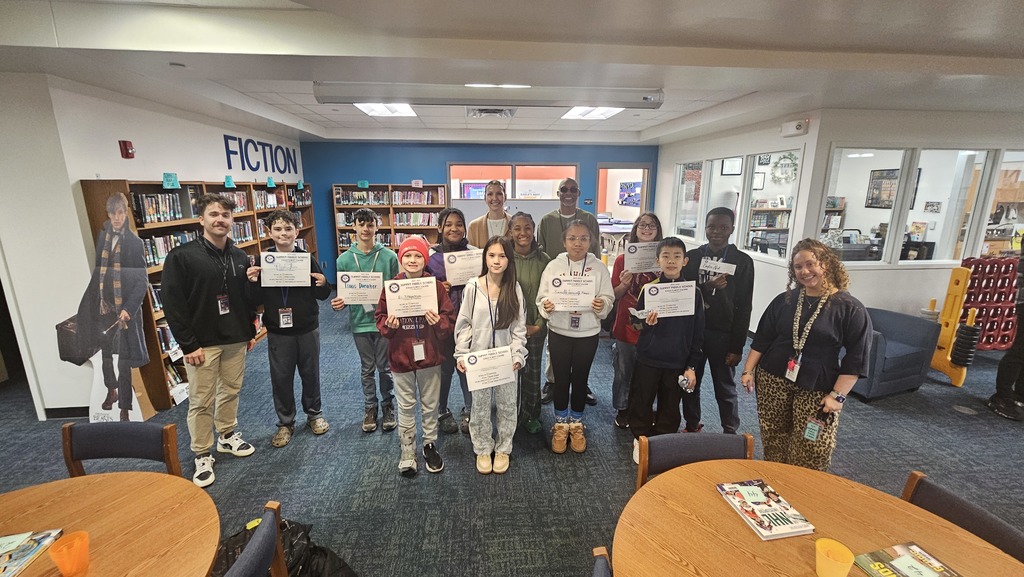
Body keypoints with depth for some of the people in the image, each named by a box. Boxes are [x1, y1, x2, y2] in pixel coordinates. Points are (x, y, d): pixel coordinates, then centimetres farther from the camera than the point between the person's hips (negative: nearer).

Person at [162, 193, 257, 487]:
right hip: (202, 343, -4)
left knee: (231, 391, 17)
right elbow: (172, 303, -12)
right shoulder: (181, 256, -10)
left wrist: (250, 331, 11)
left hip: (236, 340, 5)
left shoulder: (239, 257, 5)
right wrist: (188, 344, -14)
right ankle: (202, 455, 21)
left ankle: (228, 436, 36)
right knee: (201, 402, 4)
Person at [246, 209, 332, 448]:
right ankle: (285, 422, 30)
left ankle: (314, 414, 35)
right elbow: (257, 301, -2)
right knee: (281, 377, 11)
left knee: (310, 373, 14)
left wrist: (323, 284, -22)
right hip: (278, 332, 1)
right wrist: (252, 283, -20)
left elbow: (322, 296, -1)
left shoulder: (307, 259, -6)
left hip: (307, 329, 0)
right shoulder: (263, 261, -3)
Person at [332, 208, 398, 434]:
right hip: (360, 322, 2)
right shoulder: (344, 259, -2)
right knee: (367, 368, 16)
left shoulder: (389, 256, -6)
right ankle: (370, 407, 34)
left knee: (385, 367, 11)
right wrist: (339, 303, -17)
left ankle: (388, 406, 30)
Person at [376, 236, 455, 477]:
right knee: (405, 407, 14)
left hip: (429, 355, 0)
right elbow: (380, 319, 1)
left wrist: (439, 322, -24)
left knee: (430, 405, 16)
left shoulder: (436, 286, -6)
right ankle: (407, 452, 31)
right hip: (401, 356, 0)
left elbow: (450, 319, -4)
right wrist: (388, 325, -20)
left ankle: (430, 446, 36)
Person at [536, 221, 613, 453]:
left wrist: (602, 305, -25)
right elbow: (542, 298, -4)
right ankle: (560, 425, 32)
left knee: (580, 380, 14)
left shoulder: (599, 268, -4)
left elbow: (608, 300, -4)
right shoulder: (553, 266, -5)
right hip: (559, 333, 0)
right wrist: (546, 305, -24)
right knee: (561, 379, 11)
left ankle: (576, 425, 35)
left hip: (588, 334, 0)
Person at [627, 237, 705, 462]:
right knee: (642, 402, 11)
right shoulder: (649, 289, -6)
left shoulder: (694, 293, -4)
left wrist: (691, 366, 0)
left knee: (670, 407, 14)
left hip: (677, 362, 1)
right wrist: (646, 324, -22)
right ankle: (640, 439, 32)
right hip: (648, 359, 0)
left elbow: (697, 332, 1)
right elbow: (637, 324, 1)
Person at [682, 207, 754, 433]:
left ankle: (730, 433, 26)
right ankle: (692, 426, 31)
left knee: (725, 389, 10)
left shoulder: (742, 261, -3)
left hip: (723, 334, -2)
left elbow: (744, 307, -4)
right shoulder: (692, 256, 3)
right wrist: (707, 287, -20)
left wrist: (737, 345, -6)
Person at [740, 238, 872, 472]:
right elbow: (762, 339, 7)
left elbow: (856, 357, -7)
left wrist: (838, 395, -12)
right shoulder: (784, 300, 4)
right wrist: (748, 370, 3)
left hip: (817, 390, -2)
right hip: (773, 380, 3)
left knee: (812, 451, 0)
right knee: (773, 439, 10)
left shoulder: (850, 308, -6)